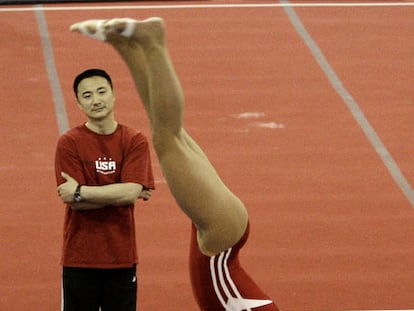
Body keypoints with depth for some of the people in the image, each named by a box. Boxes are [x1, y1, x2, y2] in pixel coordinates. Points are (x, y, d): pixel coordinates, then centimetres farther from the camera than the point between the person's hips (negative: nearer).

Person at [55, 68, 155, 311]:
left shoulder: (135, 142, -1)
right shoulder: (69, 143, -5)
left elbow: (131, 191, -14)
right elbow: (75, 203, -12)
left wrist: (80, 192, -14)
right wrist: (119, 194, -13)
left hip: (122, 256, 1)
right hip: (80, 258, -1)